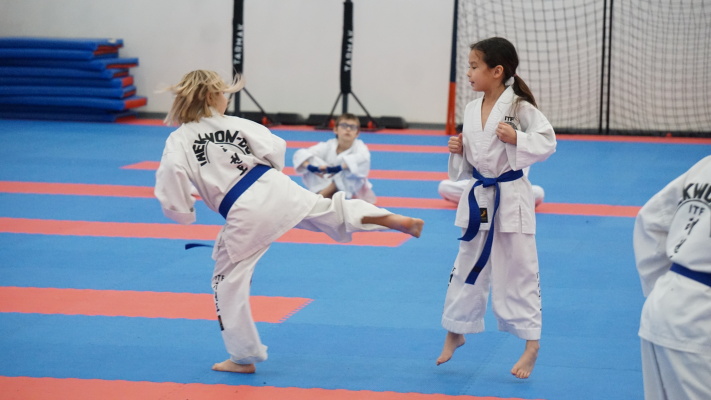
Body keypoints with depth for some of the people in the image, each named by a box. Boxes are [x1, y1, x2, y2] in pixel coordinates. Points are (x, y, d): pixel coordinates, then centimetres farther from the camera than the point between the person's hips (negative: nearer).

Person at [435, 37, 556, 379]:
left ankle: (531, 343, 11)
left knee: (518, 270, 1)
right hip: (478, 197, 6)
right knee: (467, 267, 16)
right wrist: (458, 152, -4)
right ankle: (455, 332, 33)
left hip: (510, 199, -6)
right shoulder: (472, 110, 5)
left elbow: (547, 142, -14)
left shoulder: (519, 107, -13)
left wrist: (516, 139, -26)